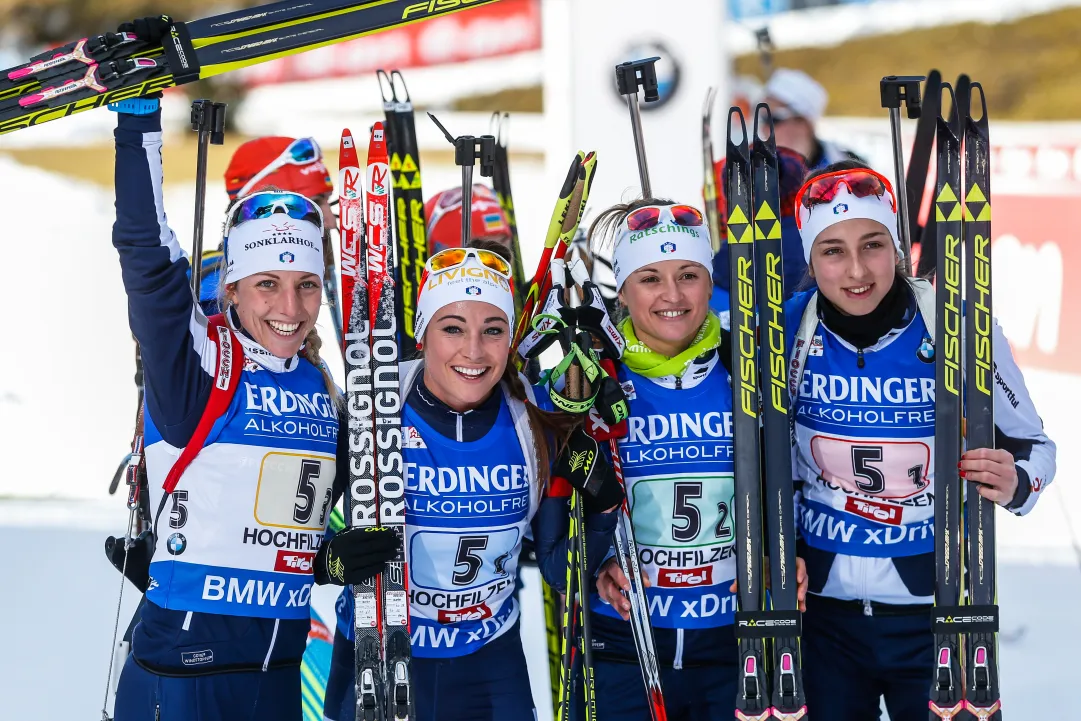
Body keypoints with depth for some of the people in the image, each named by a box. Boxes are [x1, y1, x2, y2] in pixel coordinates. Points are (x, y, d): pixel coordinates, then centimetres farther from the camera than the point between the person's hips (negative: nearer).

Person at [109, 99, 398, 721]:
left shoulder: (323, 385, 8)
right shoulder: (196, 363, -8)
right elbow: (145, 252, -21)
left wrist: (333, 558, 2)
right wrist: (139, 115, -25)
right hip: (180, 668, -6)